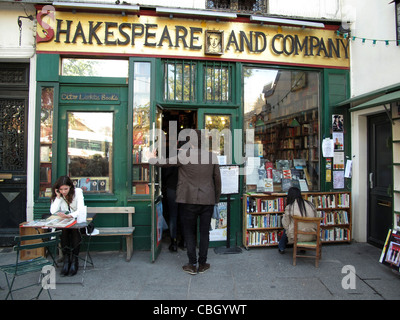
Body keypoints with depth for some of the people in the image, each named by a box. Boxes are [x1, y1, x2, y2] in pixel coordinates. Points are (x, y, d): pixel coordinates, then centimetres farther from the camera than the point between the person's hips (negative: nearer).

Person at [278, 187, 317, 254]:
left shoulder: (289, 208, -14)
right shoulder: (311, 205, -4)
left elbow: (285, 225, -6)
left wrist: (284, 215, 11)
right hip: (311, 237, 3)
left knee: (286, 229, 28)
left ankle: (281, 248, 41)